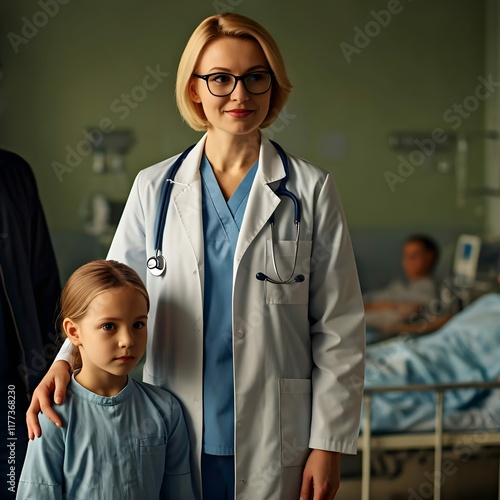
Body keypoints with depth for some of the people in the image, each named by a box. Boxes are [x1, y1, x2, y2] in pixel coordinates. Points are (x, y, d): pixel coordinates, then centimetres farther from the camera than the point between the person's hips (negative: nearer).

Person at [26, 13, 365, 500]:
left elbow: (339, 328, 0)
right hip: (177, 442, 1)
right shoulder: (154, 187, 5)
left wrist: (328, 443, -3)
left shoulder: (310, 190, 0)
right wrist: (68, 361, -15)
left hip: (275, 446, -1)